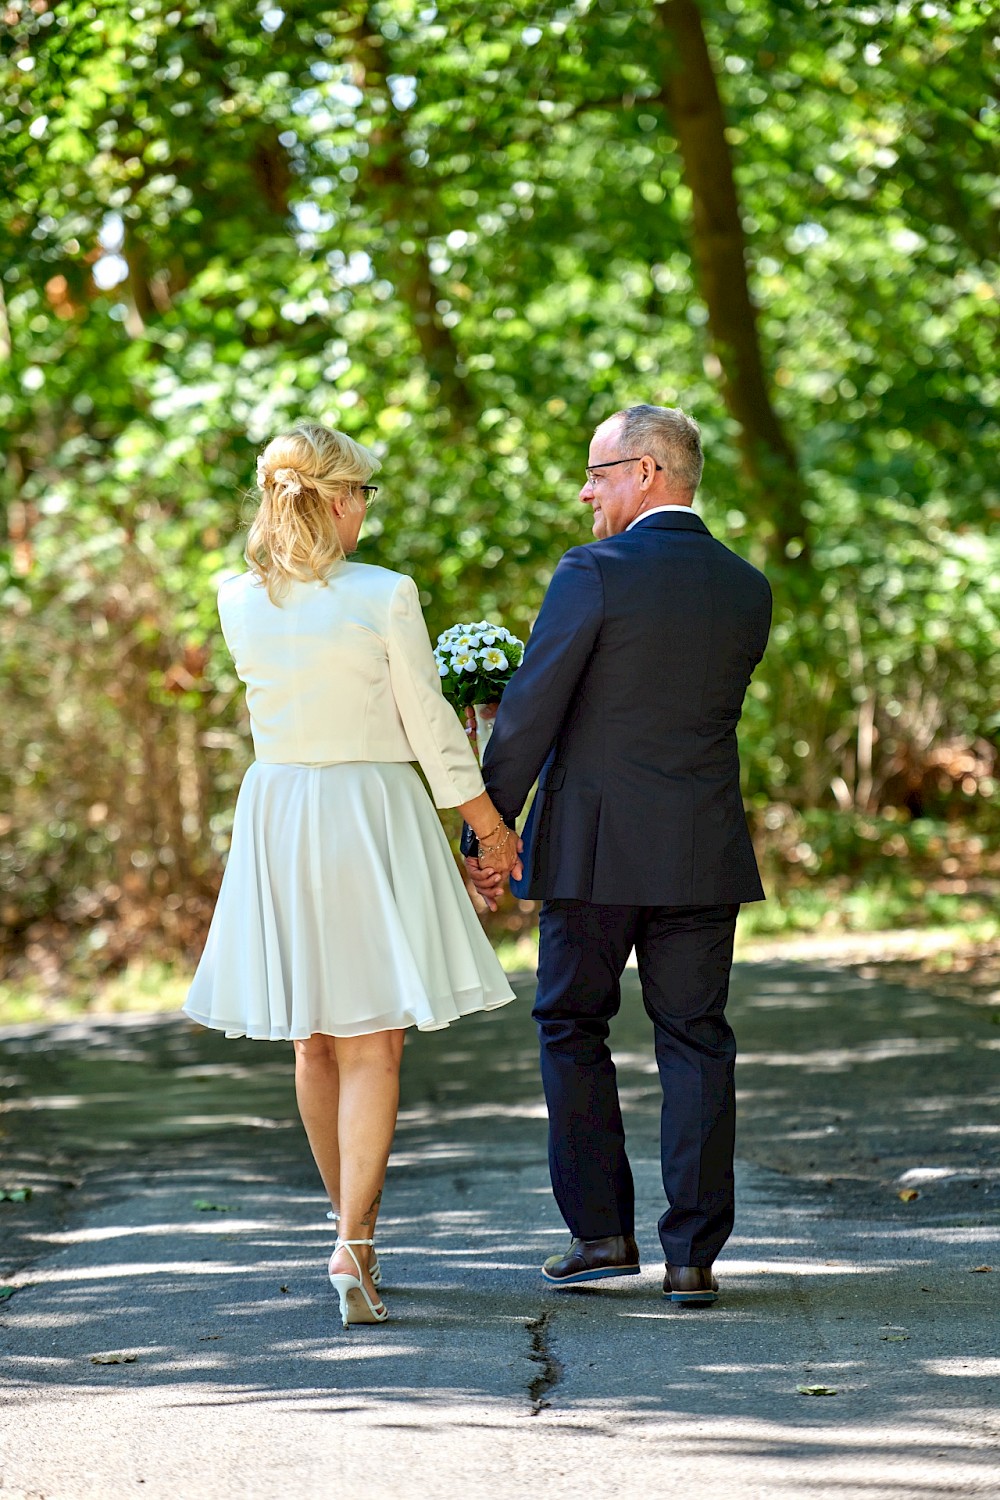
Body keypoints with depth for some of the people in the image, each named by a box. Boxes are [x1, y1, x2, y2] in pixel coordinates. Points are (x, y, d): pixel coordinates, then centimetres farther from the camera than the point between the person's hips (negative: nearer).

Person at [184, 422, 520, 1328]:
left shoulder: (238, 601, 0)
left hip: (277, 818, 5)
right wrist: (492, 827, 5)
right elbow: (431, 728, -8)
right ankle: (354, 1243, -15)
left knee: (314, 1041, 16)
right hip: (371, 812, -5)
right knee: (373, 1047, -3)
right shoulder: (385, 597, -13)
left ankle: (353, 1229, 28)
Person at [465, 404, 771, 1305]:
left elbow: (529, 714, -12)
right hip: (704, 854, 4)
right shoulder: (747, 589, 5)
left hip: (594, 848, -4)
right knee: (695, 1043, 7)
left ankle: (601, 1231, 11)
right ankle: (693, 1255, 5)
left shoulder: (593, 574, -12)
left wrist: (485, 833, -5)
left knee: (572, 1029, 12)